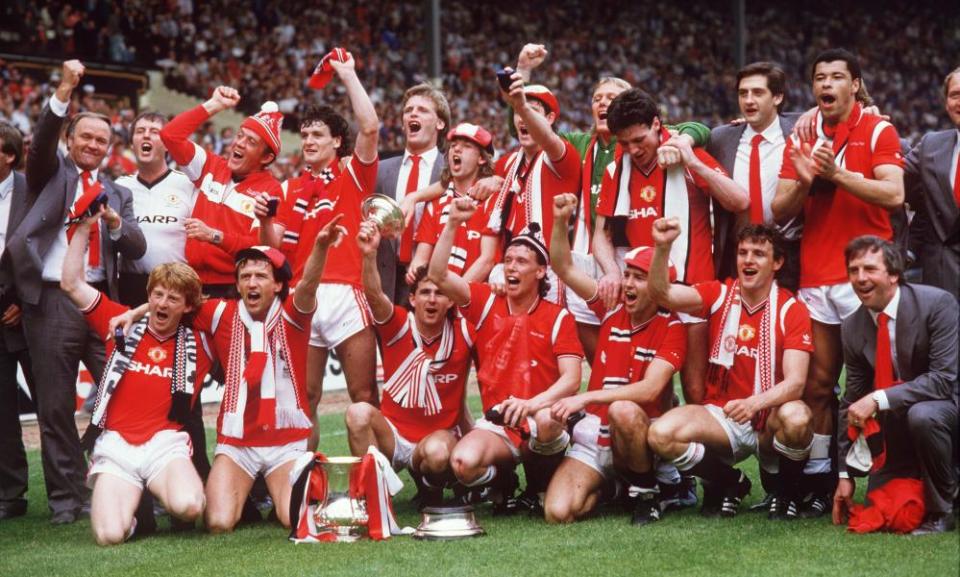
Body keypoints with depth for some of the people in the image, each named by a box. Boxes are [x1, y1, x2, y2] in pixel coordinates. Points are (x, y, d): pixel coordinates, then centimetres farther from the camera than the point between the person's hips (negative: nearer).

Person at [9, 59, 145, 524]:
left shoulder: (118, 194, 18)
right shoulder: (50, 174, 12)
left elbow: (136, 247, 6)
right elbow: (42, 138, -9)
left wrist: (114, 221, -14)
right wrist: (63, 93, -22)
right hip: (51, 299, -2)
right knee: (56, 405, 1)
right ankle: (66, 498, 8)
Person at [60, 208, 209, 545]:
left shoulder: (197, 343, 9)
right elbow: (72, 284, 10)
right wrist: (84, 227, 5)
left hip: (166, 445, 0)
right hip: (116, 446, 0)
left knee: (188, 507, -33)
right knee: (110, 535, -23)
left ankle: (167, 494, 5)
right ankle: (130, 499, 13)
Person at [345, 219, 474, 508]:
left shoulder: (464, 333, -5)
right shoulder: (398, 324, -8)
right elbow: (374, 295, -27)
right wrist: (369, 255, -46)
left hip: (440, 435, -1)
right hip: (392, 433, 1)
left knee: (437, 453, -37)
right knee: (359, 412, -31)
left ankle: (431, 495, 0)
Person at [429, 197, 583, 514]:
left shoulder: (558, 318, 0)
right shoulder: (486, 303, 8)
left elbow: (571, 378, -11)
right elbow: (438, 275, -4)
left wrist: (532, 404, -30)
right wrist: (453, 224, -14)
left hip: (539, 422, -1)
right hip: (496, 425, 2)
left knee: (547, 420, -40)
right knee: (463, 462, -31)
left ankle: (540, 487, -6)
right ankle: (503, 481, 7)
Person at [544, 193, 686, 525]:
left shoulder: (671, 327, -9)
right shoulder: (613, 310, 3)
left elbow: (649, 389, -22)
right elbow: (564, 268, 5)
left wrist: (586, 398, -29)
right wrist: (561, 221, -12)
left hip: (640, 434, -4)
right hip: (594, 436, 4)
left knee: (623, 411, -40)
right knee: (558, 512, -19)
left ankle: (646, 492, -14)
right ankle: (607, 486, 16)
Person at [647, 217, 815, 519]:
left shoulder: (792, 310, -7)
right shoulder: (718, 294, 1)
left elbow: (795, 382, -17)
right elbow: (661, 293, -15)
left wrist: (754, 402, -37)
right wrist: (663, 247, -32)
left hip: (770, 421, -2)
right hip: (720, 415, 2)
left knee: (796, 417, -37)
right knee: (661, 434, -26)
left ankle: (787, 491, -2)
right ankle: (730, 484, 4)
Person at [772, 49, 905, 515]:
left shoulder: (878, 131, 1)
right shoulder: (801, 139, 13)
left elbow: (894, 195, -13)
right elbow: (779, 212, 9)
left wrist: (838, 173, -20)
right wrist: (803, 182, -10)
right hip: (815, 279, 4)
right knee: (817, 384, 3)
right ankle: (818, 480, 9)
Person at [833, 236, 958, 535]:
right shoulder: (853, 327, -5)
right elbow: (851, 401, 1)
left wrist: (879, 399, -35)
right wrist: (845, 474, 0)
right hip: (899, 425, 6)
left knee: (921, 415, -37)